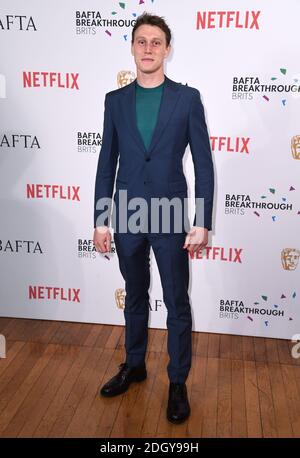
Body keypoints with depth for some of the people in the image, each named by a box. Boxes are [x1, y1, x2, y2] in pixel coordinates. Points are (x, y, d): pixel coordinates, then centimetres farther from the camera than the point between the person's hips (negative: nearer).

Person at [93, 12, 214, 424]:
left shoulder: (187, 98, -2)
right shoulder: (115, 100, 5)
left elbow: (204, 164, -4)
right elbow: (106, 164, 6)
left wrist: (202, 222, -9)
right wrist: (100, 220, 2)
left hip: (170, 217, -2)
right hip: (127, 217, 3)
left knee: (177, 303, 7)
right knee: (135, 297, 18)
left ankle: (178, 382, 24)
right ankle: (134, 365, 37)